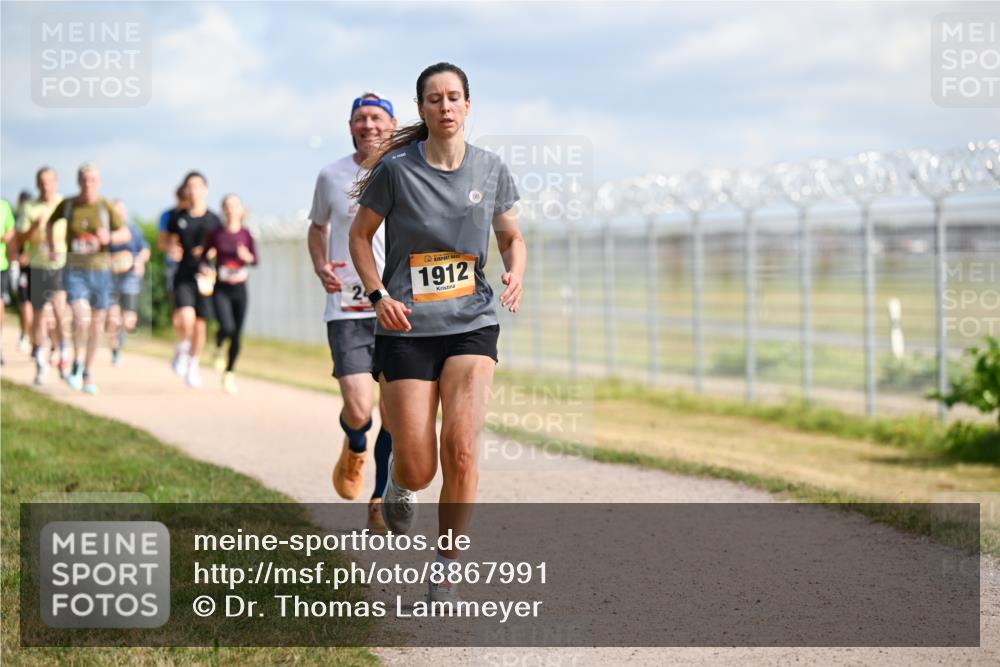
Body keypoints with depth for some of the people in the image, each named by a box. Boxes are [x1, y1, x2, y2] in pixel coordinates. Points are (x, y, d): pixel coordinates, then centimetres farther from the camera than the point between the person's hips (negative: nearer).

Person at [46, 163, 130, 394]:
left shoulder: (106, 207, -6)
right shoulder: (67, 205, -2)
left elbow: (126, 234, -5)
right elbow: (50, 223, 18)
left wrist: (109, 237, -24)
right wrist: (51, 248, 9)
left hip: (100, 270, 1)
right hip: (74, 271, -1)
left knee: (97, 322, 9)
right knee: (81, 318, -20)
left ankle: (88, 372, 29)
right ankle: (77, 364, 4)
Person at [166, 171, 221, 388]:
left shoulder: (213, 220, 4)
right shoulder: (178, 218, 4)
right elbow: (169, 239, 16)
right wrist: (173, 249, -6)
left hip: (204, 278, 1)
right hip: (183, 276, -1)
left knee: (200, 325, 5)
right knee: (187, 319, -21)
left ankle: (193, 365, 24)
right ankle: (182, 350, 9)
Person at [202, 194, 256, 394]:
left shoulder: (245, 234, 1)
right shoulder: (215, 234, -2)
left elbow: (256, 261, 2)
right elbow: (205, 256, 5)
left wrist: (247, 257, -19)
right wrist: (204, 267, -15)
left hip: (239, 289, 2)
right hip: (221, 289, -2)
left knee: (237, 335, 4)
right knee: (227, 328, -21)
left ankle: (229, 373, 22)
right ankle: (218, 347, 15)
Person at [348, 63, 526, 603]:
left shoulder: (490, 169, 2)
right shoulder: (396, 168, -6)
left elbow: (511, 237, 15)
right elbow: (360, 235, 5)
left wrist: (515, 274, -7)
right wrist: (378, 295, -9)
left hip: (471, 322, 1)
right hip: (406, 328, -1)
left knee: (461, 449, -16)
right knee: (418, 468, -3)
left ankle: (446, 573, 2)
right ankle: (399, 487, 39)